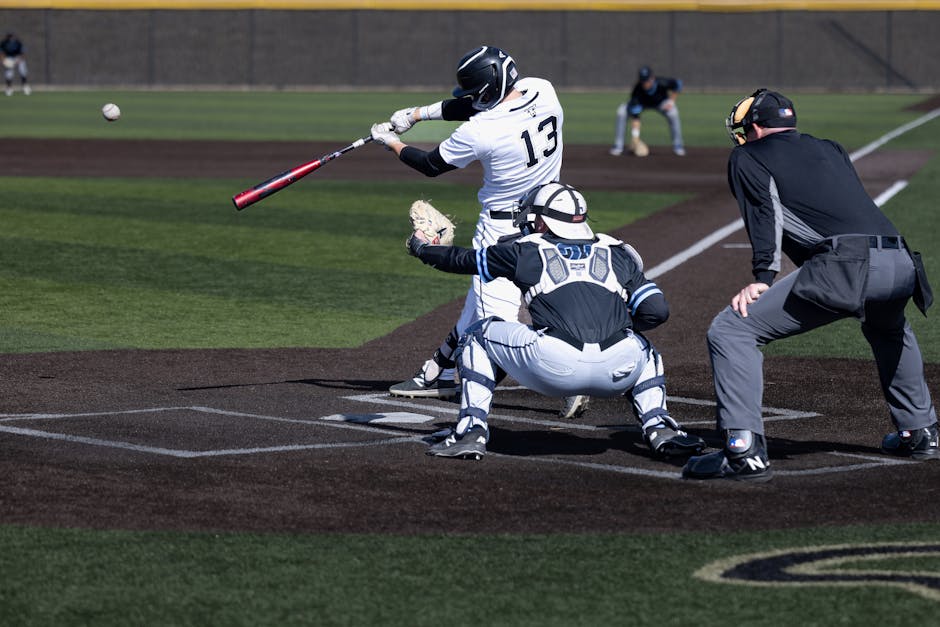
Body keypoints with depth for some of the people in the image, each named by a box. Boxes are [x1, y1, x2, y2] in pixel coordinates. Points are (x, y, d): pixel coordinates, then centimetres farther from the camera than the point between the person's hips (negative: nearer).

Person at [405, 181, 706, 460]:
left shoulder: (525, 250, 20)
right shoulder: (617, 254, 24)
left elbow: (463, 259, 36)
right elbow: (657, 311, 17)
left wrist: (422, 249, 56)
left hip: (553, 367, -2)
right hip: (616, 372, 3)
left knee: (476, 336, 24)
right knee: (645, 351, 40)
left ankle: (471, 431, 13)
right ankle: (660, 429, 18)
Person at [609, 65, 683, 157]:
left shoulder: (662, 83, -36)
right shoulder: (637, 91, -38)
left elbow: (677, 83, -14)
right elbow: (634, 116, -39)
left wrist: (671, 101, -20)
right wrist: (635, 136, -44)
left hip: (660, 103, 0)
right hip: (642, 104, 0)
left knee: (673, 112, -30)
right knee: (621, 112, -25)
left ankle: (678, 146, -12)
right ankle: (618, 146, -13)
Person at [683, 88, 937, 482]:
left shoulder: (748, 157, 15)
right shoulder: (830, 150, 36)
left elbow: (765, 211, -1)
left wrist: (762, 279, -9)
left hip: (845, 265, -7)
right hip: (903, 266, 7)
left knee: (730, 330, -3)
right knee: (888, 328, 41)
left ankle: (744, 450, -15)